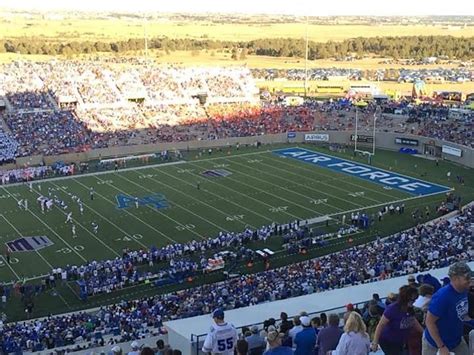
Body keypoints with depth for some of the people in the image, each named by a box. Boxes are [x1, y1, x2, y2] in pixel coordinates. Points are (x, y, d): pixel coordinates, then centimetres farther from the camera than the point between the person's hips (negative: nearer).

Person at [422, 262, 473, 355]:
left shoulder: (463, 291, -7)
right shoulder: (442, 296, -30)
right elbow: (429, 322, -25)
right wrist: (442, 347, -23)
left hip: (457, 340, 7)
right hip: (435, 344, -7)